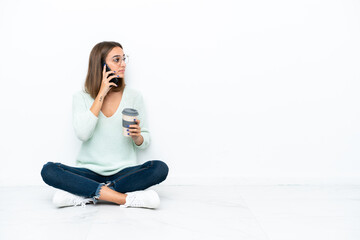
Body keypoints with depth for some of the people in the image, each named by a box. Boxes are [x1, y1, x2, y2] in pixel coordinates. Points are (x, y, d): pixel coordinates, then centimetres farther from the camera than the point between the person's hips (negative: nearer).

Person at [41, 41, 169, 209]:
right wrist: (101, 94, -12)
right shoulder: (81, 98, 4)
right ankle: (126, 198, -31)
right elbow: (82, 134, -14)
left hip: (124, 173, 1)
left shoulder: (134, 96, 6)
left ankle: (85, 195, -24)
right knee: (48, 170, -25)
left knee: (160, 168, -27)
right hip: (90, 172, 0)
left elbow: (145, 143, 9)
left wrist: (137, 137, -15)